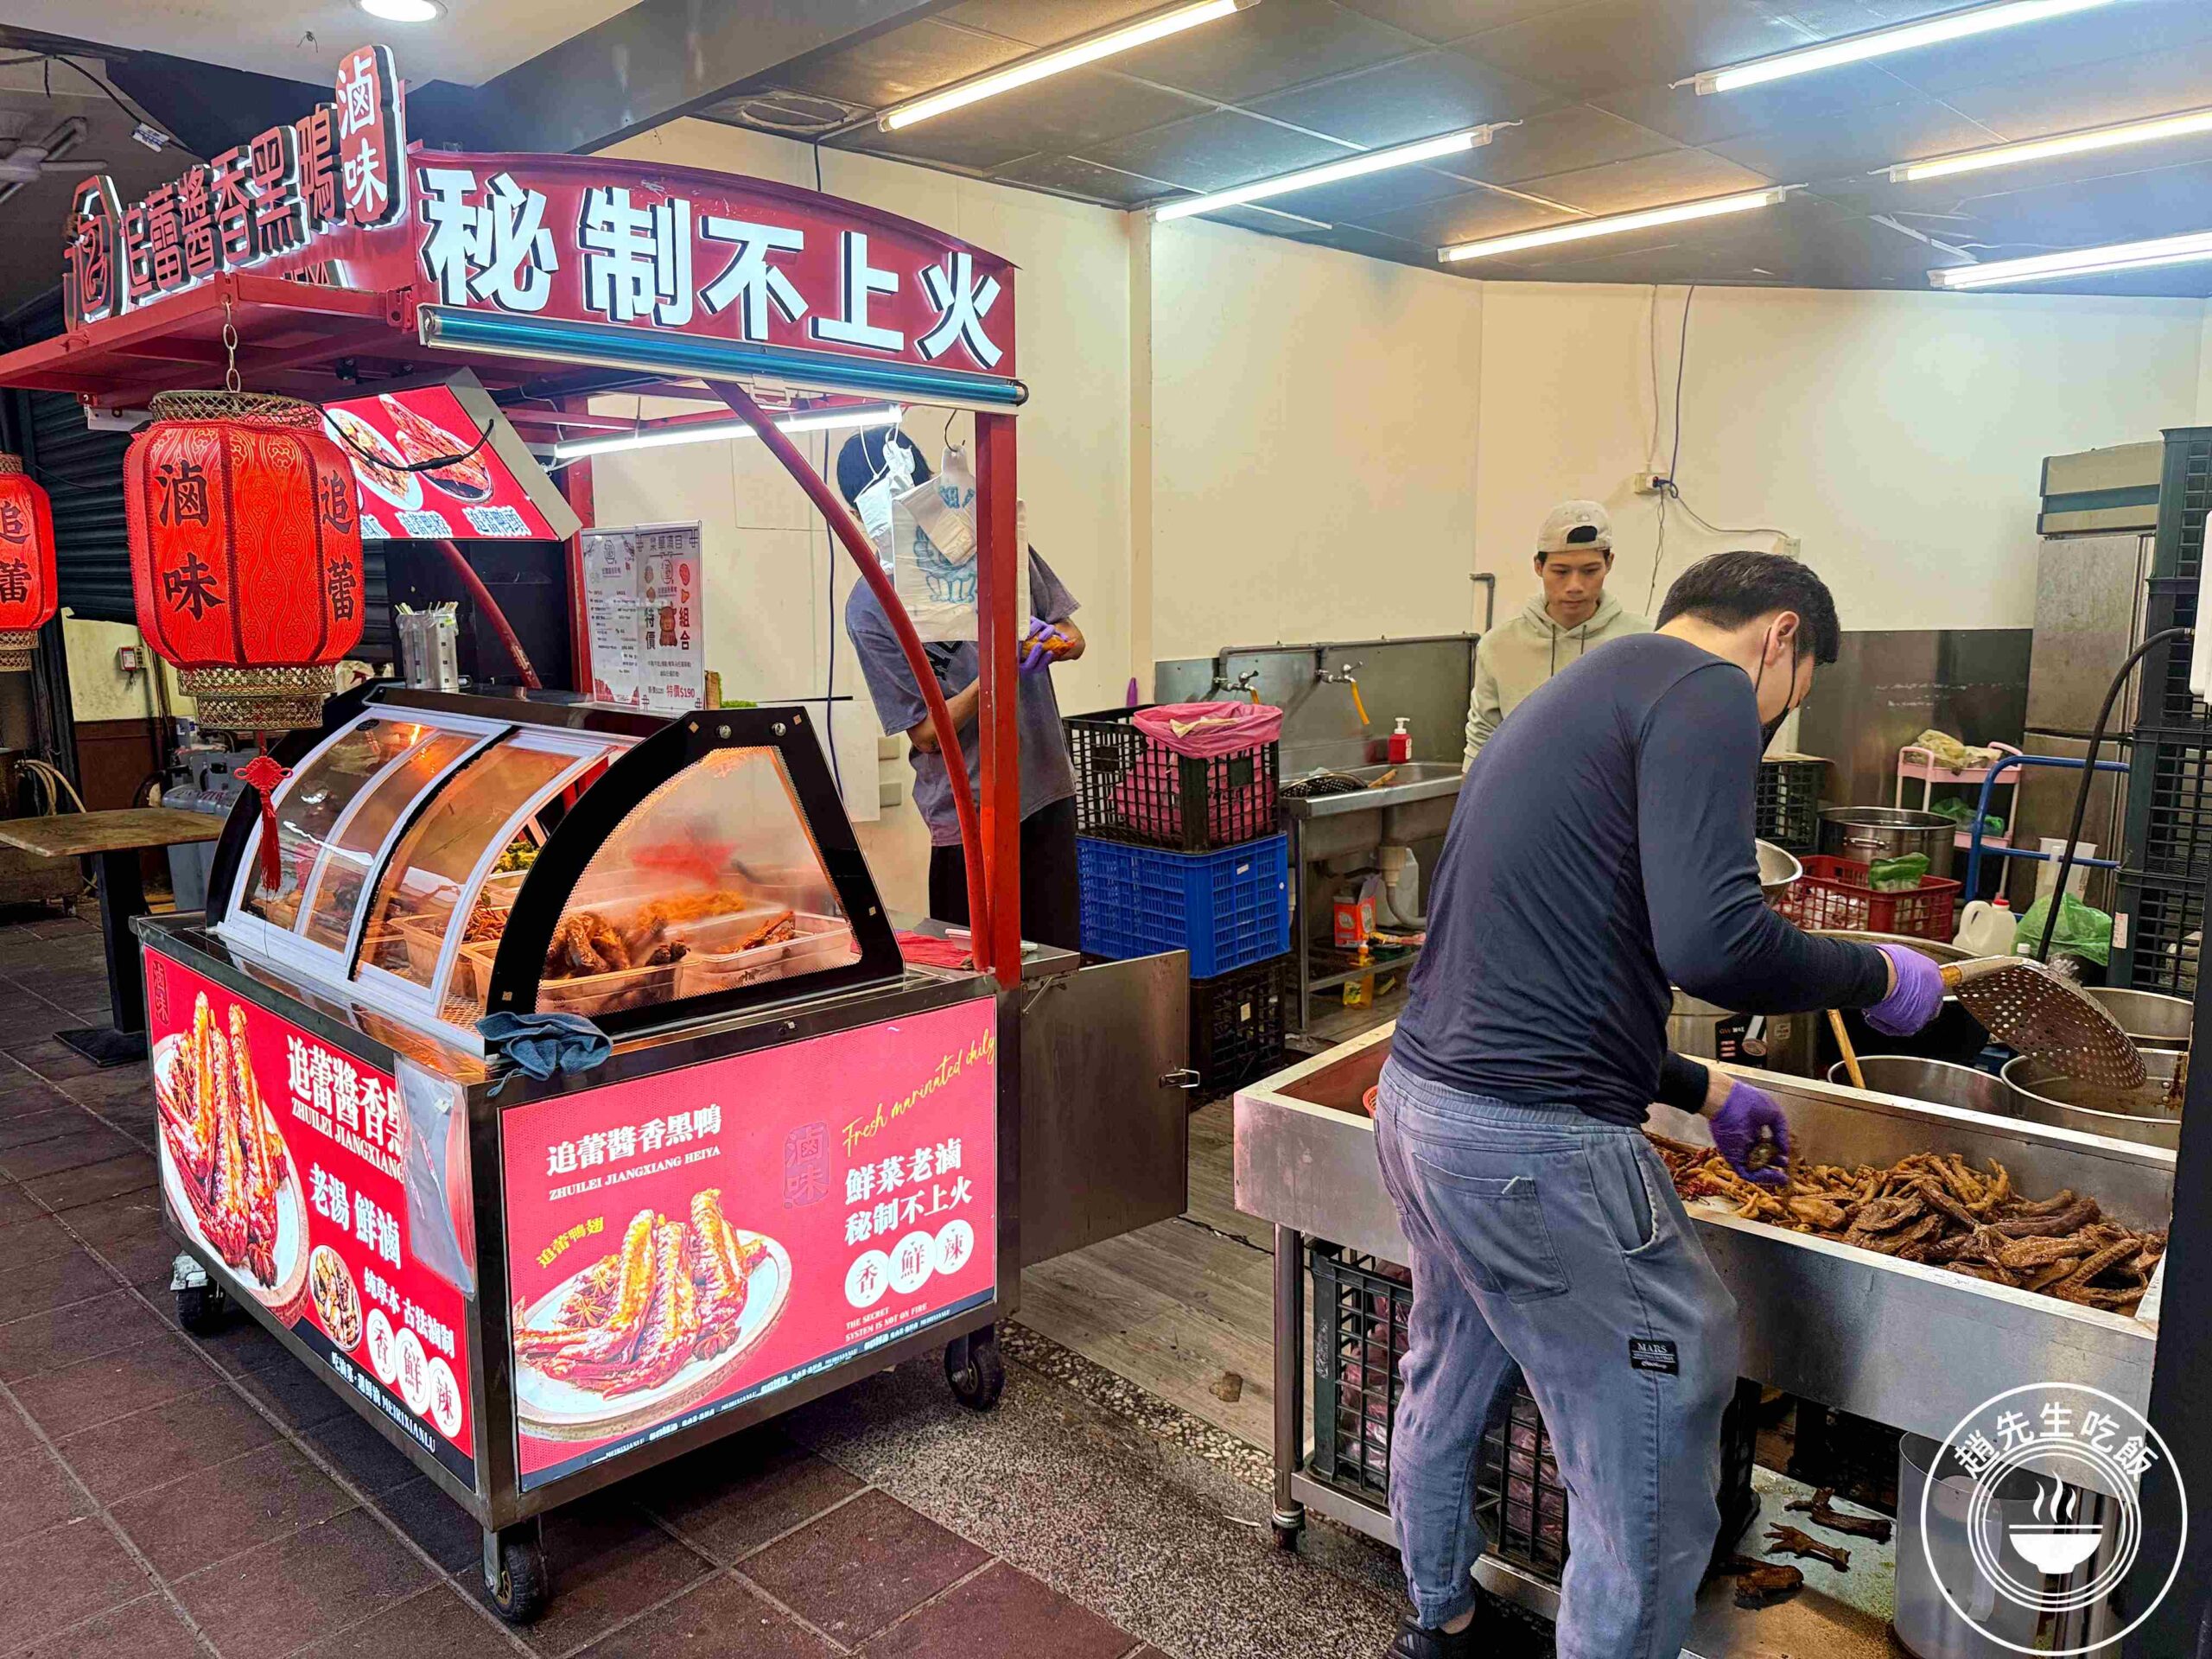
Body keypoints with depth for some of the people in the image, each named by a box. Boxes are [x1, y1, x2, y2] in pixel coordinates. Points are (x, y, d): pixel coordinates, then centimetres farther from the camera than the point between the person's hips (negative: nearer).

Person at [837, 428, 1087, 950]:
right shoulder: (870, 608, -10)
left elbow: (1072, 636, 11)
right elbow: (925, 733, -9)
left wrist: (1056, 642, -13)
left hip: (1048, 790, 4)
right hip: (967, 811, -3)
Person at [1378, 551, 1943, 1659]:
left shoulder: (1575, 695, 22)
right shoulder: (1706, 689, -8)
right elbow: (1712, 940, -23)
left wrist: (1700, 1090, 28)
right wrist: (1874, 975, -3)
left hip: (1418, 1104, 11)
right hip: (1533, 1145, -10)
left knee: (1443, 1395, 28)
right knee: (1651, 1489, 6)